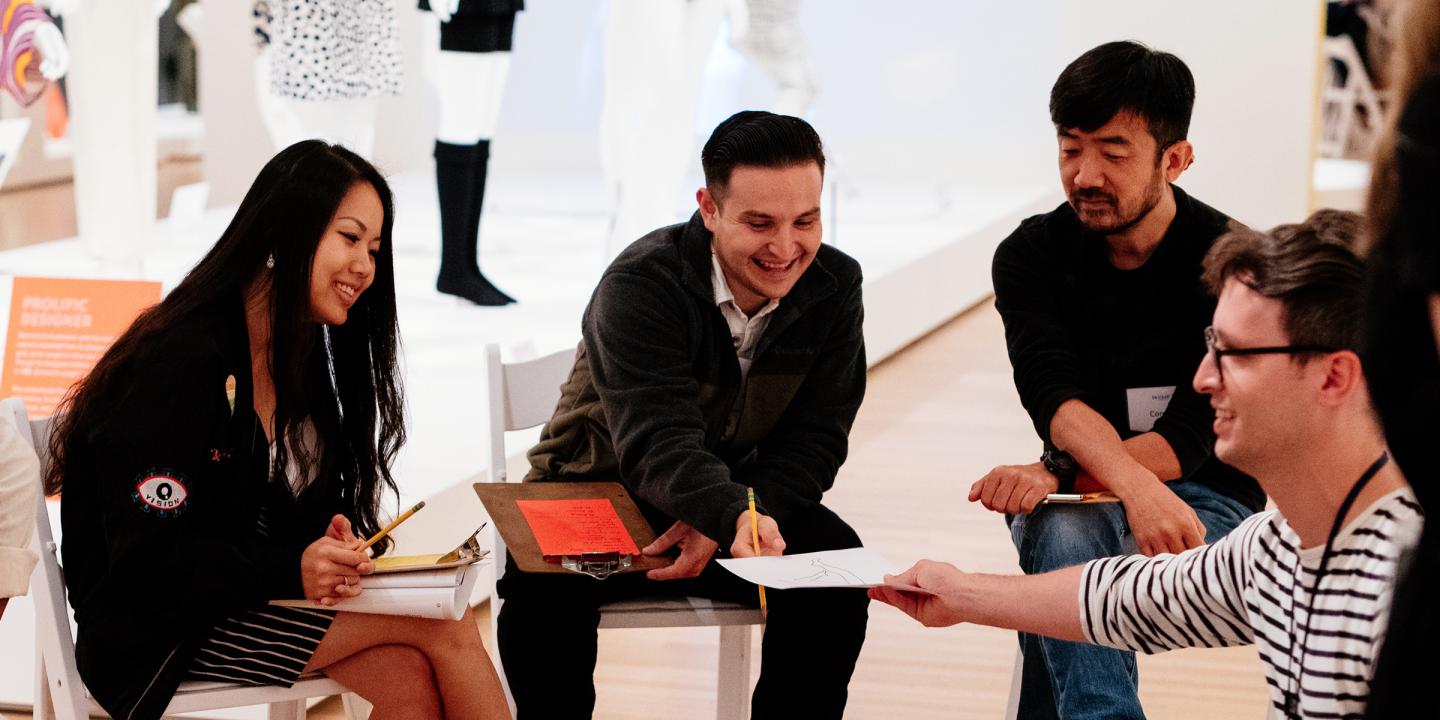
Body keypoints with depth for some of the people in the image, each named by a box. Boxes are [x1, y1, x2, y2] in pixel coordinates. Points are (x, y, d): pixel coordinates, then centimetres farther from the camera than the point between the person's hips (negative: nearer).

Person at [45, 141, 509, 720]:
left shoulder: (302, 356, 9)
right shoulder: (179, 362, -19)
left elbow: (311, 512, 10)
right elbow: (147, 560, -21)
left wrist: (330, 546, -14)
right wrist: (293, 570, -31)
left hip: (249, 600, 8)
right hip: (157, 635, -8)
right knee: (442, 623, -18)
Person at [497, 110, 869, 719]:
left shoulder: (834, 286, -9)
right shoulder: (639, 285, -23)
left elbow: (813, 441, -9)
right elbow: (658, 445, -35)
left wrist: (720, 527, -27)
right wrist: (734, 516, -57)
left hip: (746, 499, 4)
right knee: (544, 583, -33)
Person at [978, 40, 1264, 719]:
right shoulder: (1030, 254, -2)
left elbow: (1189, 440, -17)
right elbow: (1056, 398, -19)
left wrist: (1056, 474, -30)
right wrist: (1135, 484, -39)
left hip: (1207, 502, -2)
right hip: (1083, 500, 3)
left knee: (1061, 541, -35)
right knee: (1064, 536, -36)